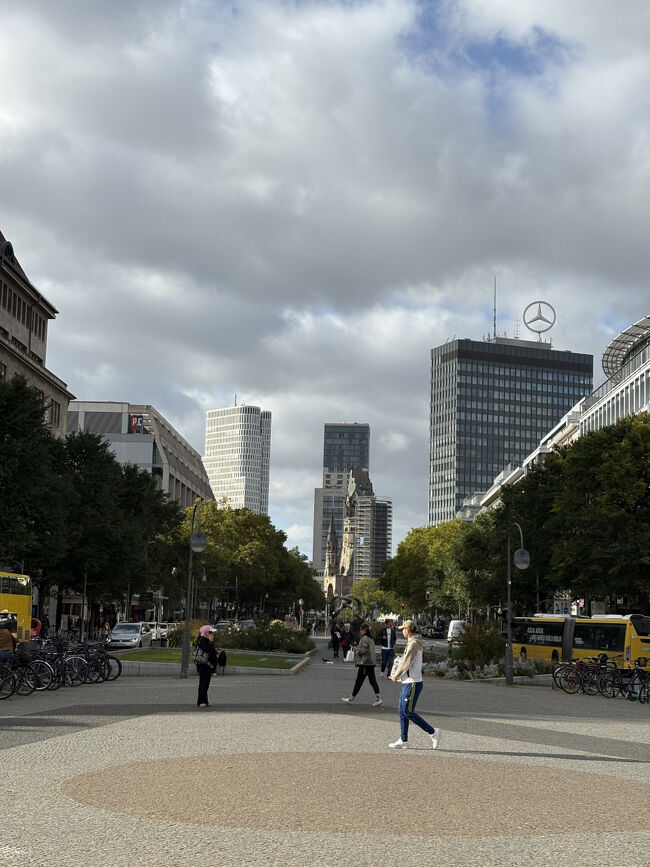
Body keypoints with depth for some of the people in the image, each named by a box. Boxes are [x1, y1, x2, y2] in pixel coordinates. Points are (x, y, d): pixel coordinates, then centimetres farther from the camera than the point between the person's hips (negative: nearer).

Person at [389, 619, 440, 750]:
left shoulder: (413, 644, -16)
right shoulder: (414, 642, 15)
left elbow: (406, 662, -17)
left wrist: (396, 676, -5)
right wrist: (397, 674, 9)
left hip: (413, 683, -10)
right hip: (407, 682, 10)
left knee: (408, 712, -8)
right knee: (402, 712, 11)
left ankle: (432, 732, -2)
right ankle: (403, 740, 15)